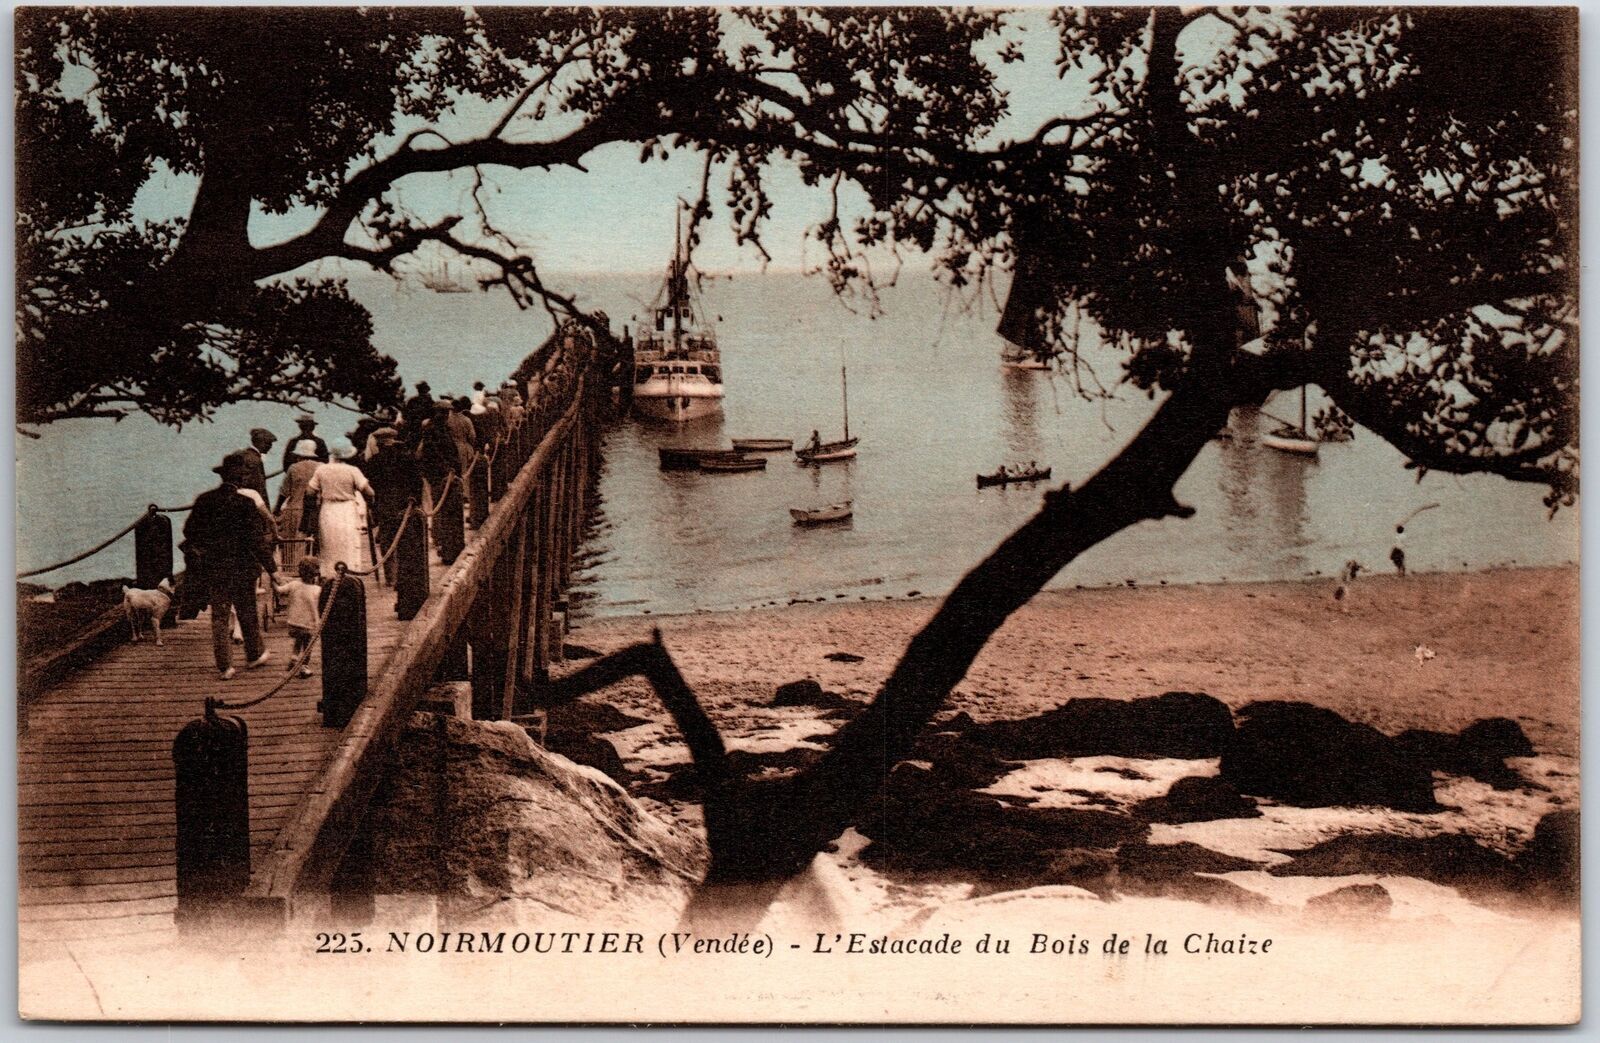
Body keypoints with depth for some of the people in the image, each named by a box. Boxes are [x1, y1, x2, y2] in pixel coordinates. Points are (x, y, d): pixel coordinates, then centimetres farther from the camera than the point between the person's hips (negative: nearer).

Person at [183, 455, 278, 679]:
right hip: (241, 567, -2)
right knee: (247, 612, 15)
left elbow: (190, 531, 5)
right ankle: (254, 655, 30)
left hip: (212, 567, 3)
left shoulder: (204, 500, -3)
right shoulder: (245, 503, -14)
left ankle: (224, 666, 7)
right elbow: (257, 540, -14)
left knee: (219, 616, 7)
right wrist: (271, 567, -10)